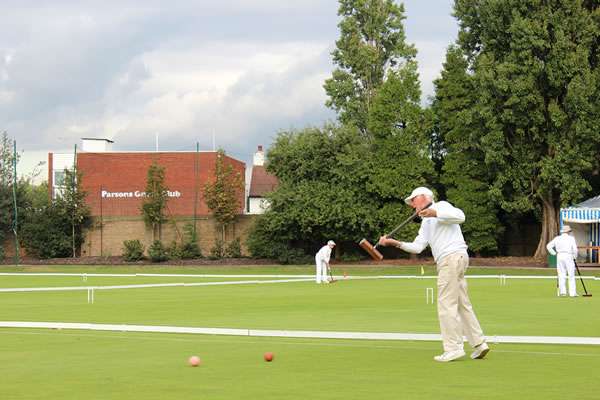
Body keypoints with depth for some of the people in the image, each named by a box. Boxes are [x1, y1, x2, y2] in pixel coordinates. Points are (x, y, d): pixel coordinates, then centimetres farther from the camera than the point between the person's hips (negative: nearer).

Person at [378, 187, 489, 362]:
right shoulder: (426, 224, 28)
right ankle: (479, 344, 8)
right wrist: (396, 243, 4)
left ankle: (454, 347, -11)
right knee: (462, 304, 8)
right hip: (446, 261, 10)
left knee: (446, 304, -10)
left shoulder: (440, 206, 3)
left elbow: (460, 216, -16)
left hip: (452, 257, -10)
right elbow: (417, 247, 16)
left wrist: (434, 213, -21)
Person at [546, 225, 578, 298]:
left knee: (561, 275, 5)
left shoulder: (557, 238, 10)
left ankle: (563, 292, 0)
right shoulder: (571, 238, -1)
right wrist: (575, 257, 4)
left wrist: (554, 253, 9)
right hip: (568, 256, -3)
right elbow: (575, 248, -10)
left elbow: (548, 246, 6)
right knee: (571, 275, 1)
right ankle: (572, 292, -1)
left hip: (559, 257, 4)